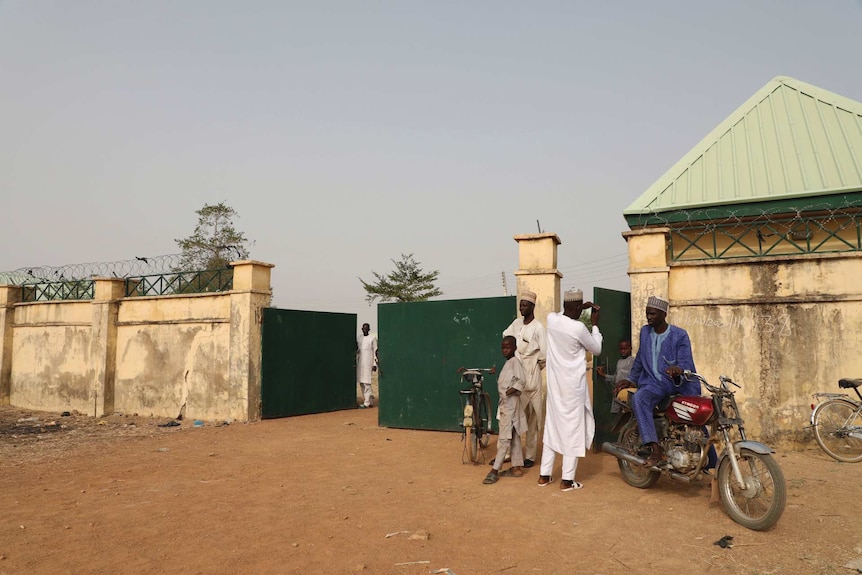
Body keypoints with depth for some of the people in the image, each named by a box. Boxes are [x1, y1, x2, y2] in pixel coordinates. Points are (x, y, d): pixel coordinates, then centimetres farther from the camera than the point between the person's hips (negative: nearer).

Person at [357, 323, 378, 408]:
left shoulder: (373, 338, -3)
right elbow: (358, 350, 17)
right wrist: (356, 347, -6)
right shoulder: (359, 338, 14)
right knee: (361, 382, 6)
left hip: (369, 363, -6)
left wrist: (375, 364, -11)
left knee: (366, 382, -10)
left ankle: (367, 402, -7)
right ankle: (370, 399, 17)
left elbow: (375, 351, -5)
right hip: (361, 362, 6)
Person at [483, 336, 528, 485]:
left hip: (511, 403, -10)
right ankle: (517, 467, 19)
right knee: (514, 436, 13)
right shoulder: (508, 363, 16)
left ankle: (495, 470, -7)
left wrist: (510, 391, -21)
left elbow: (522, 381, -22)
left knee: (504, 437, -7)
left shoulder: (515, 361, -11)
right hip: (505, 403, 10)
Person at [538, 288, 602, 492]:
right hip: (573, 385, -6)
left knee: (552, 426, 13)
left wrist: (581, 309, 21)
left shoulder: (552, 319, -3)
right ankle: (567, 480, 7)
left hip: (554, 383, 6)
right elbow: (596, 349, -1)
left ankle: (544, 475, 19)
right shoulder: (578, 328, -19)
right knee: (573, 429, 3)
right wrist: (595, 325, 7)